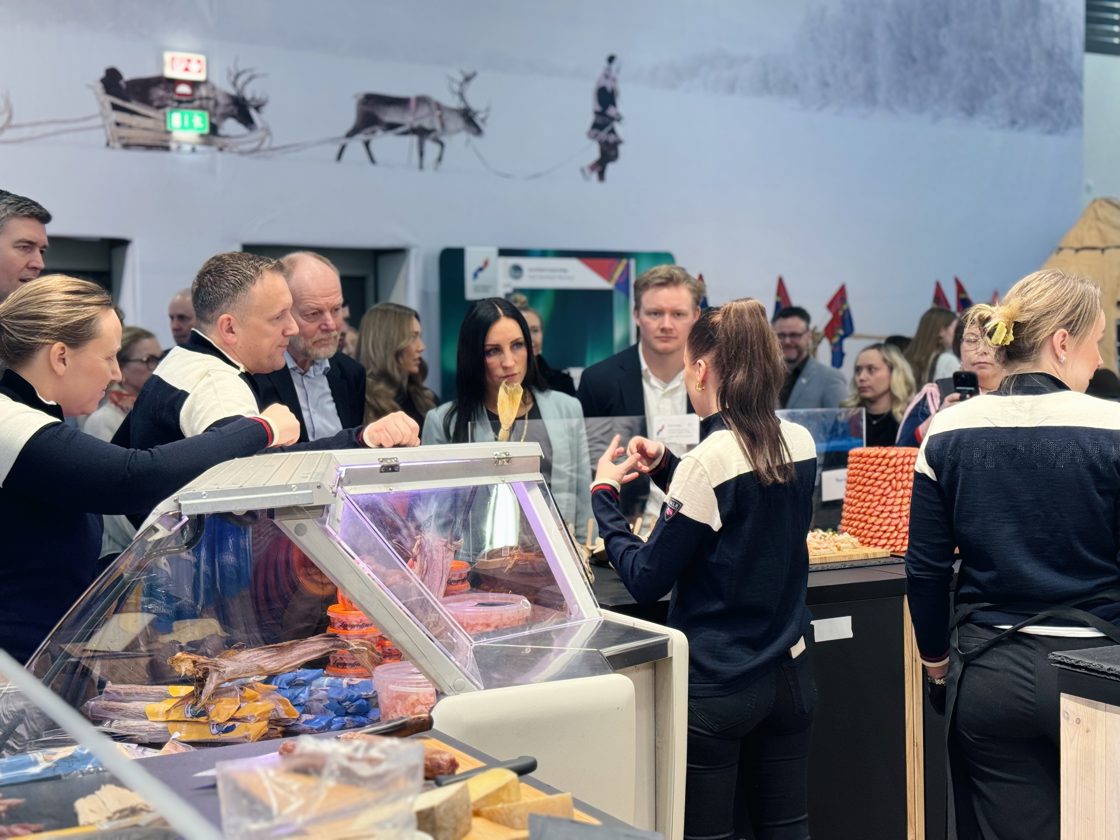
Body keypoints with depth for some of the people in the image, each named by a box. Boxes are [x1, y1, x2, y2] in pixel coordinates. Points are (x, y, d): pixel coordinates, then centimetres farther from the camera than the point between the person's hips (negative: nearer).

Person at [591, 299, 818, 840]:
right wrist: (668, 469, 13)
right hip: (790, 675, 7)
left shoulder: (710, 461, -19)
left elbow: (646, 581, -14)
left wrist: (604, 494, -3)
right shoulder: (800, 444, 0)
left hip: (717, 687, -7)